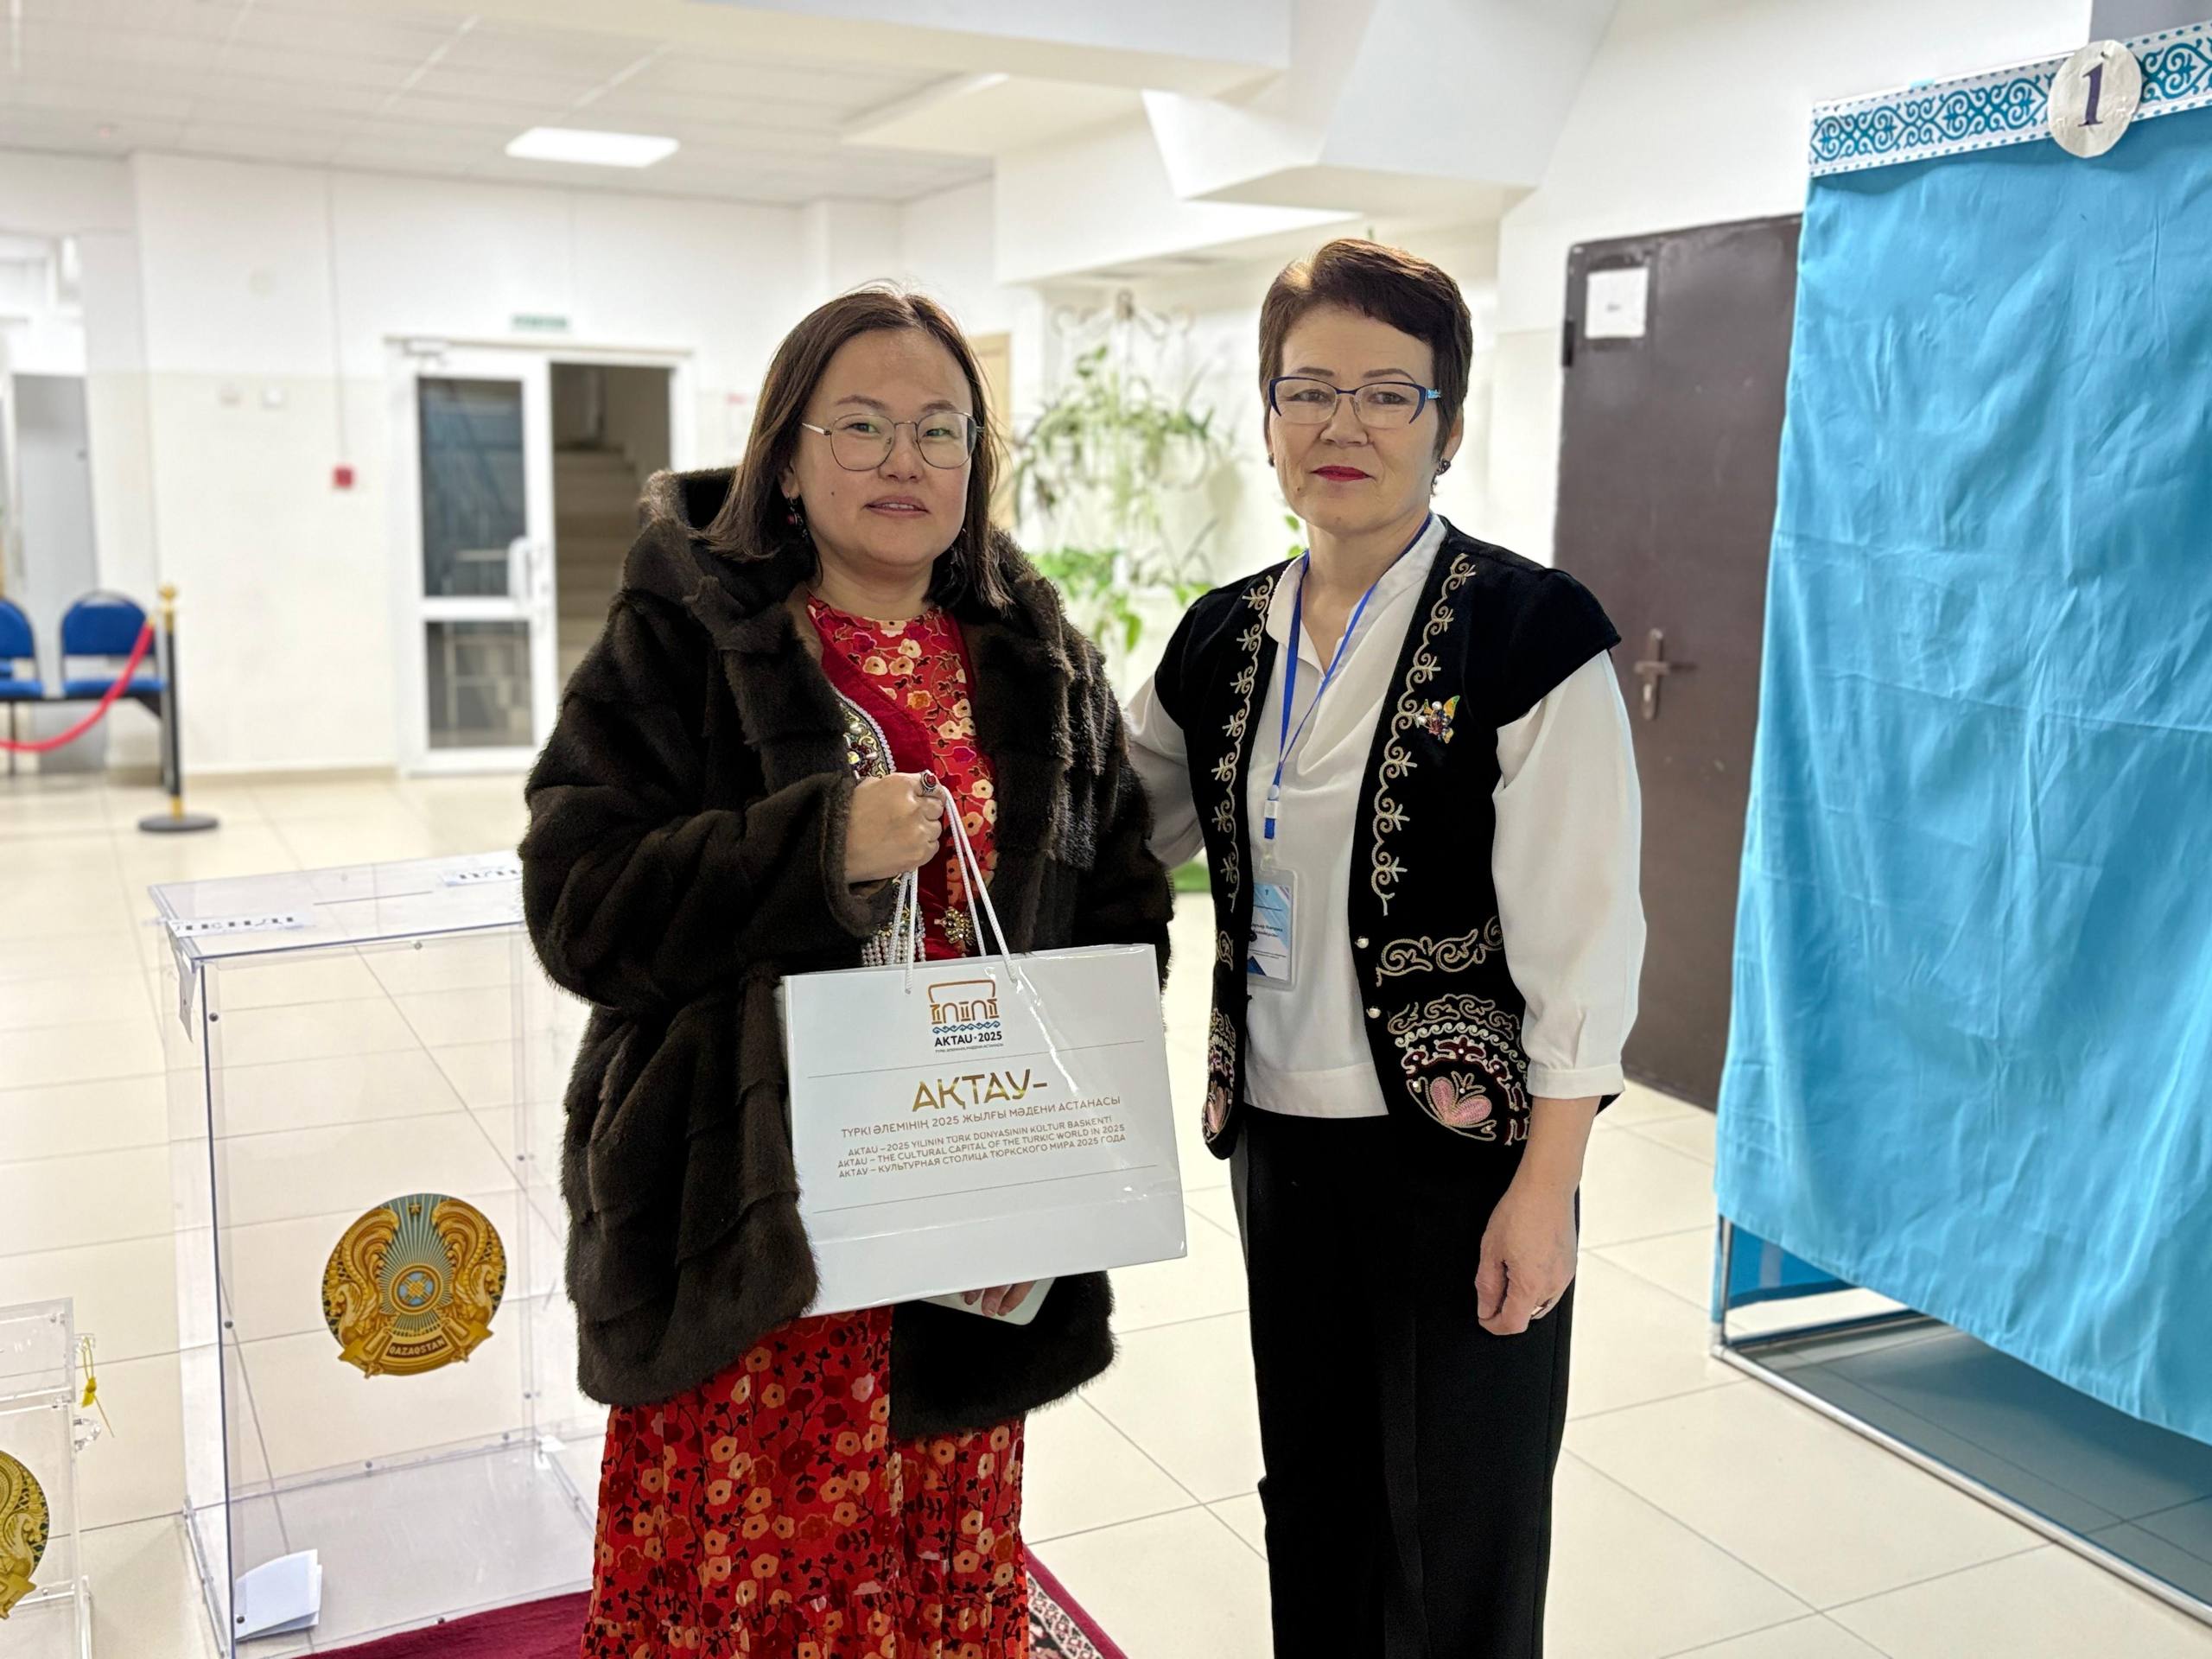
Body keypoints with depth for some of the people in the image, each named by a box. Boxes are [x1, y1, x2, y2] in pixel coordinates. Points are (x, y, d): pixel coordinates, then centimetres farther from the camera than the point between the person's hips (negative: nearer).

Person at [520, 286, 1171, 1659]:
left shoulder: (1044, 667, 8)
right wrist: (821, 848, -23)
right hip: (750, 1228, -3)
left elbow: (1123, 912, 10)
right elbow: (581, 904, -11)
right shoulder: (680, 641, -4)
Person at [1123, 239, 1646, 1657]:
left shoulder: (1531, 632, -12)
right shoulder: (1223, 640, 5)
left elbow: (1583, 936, -13)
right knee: (1311, 1502, 20)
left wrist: (1546, 1183, -14)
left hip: (1463, 1148, -5)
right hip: (1280, 1133, 6)